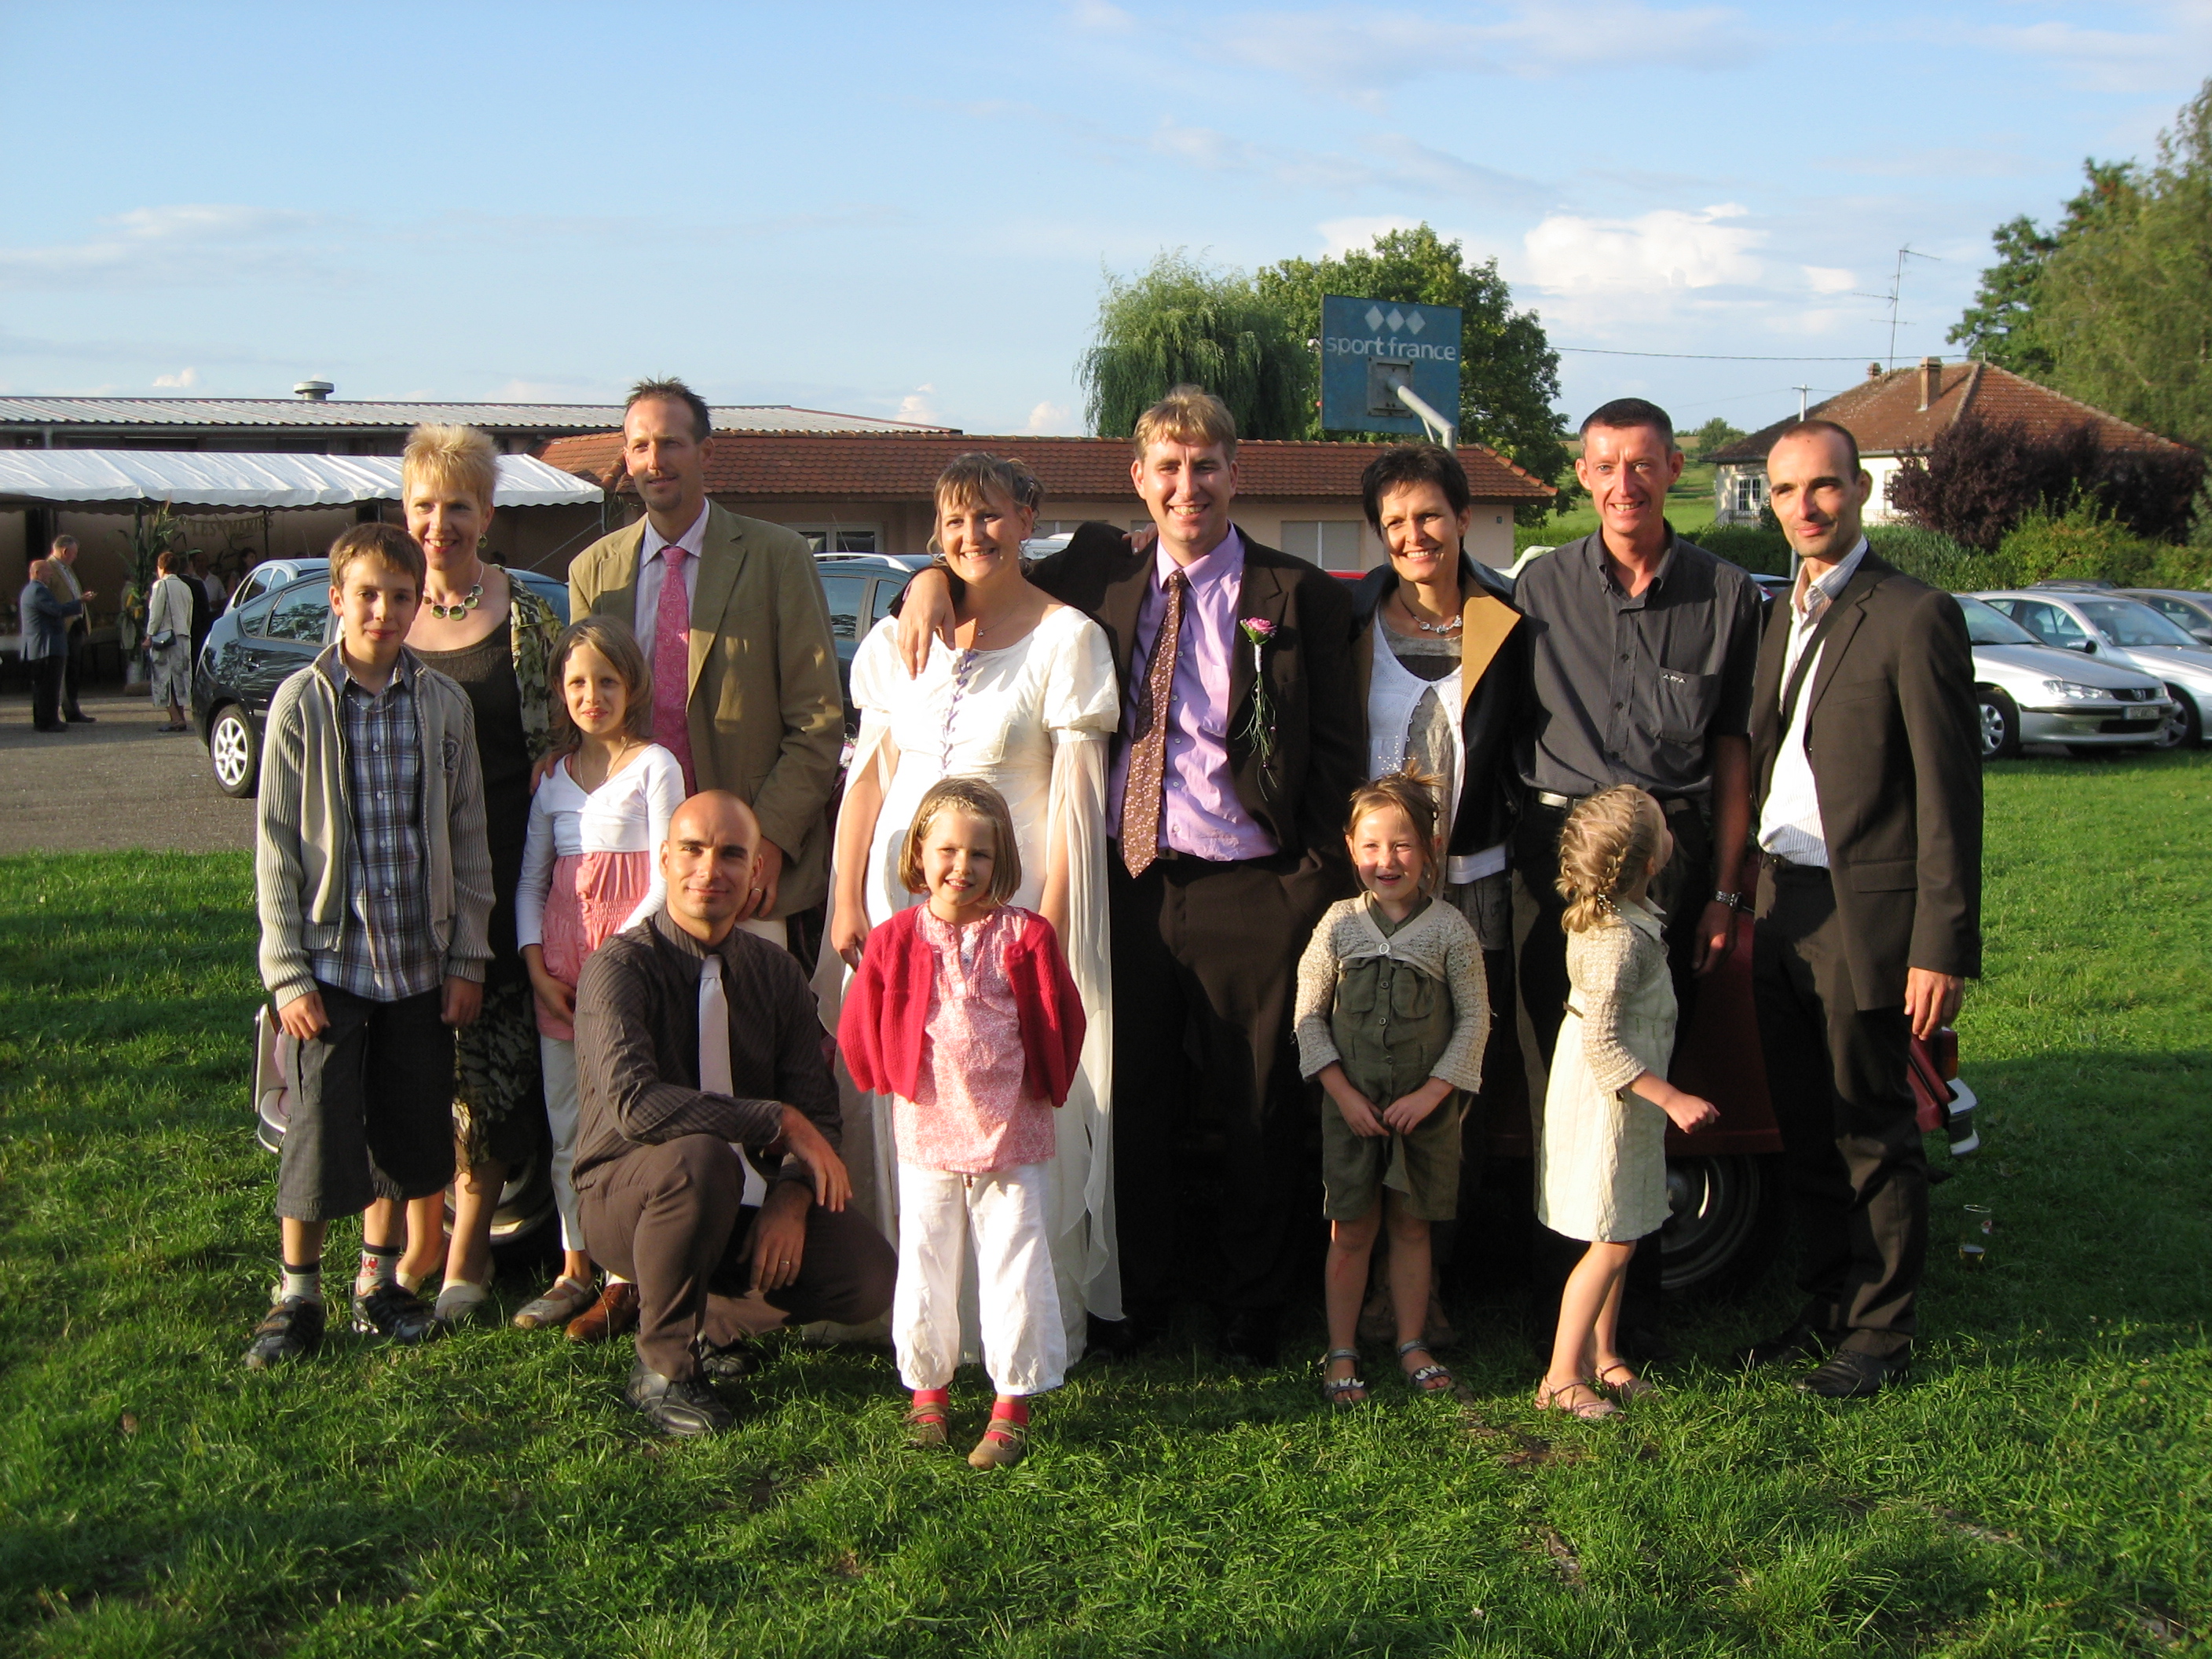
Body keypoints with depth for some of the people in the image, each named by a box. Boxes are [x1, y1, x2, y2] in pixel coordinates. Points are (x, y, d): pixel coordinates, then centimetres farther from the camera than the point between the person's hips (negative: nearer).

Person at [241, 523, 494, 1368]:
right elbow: (276, 845, -4)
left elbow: (468, 839, 6)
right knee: (319, 1131, 2)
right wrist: (288, 972, -8)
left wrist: (467, 956, 3)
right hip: (333, 958, -2)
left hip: (420, 963, 3)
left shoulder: (445, 704, 2)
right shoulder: (301, 703, -4)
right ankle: (298, 1298, 17)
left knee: (407, 1132, 11)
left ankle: (379, 1282, 27)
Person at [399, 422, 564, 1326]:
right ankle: (419, 1237, 20)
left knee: (491, 1055, 0)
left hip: (497, 869, -2)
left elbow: (562, 741, 3)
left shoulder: (527, 617, 1)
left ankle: (468, 1254, 10)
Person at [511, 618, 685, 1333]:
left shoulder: (654, 766, -2)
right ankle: (574, 1270, 19)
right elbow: (530, 879, 15)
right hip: (562, 963, 5)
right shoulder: (554, 776, 14)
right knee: (566, 1126, 9)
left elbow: (666, 878, -7)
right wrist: (537, 968, 2)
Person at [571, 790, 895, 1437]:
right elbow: (634, 1104, -31)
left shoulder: (775, 971, 2)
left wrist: (790, 1198, -20)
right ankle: (661, 1367, -14)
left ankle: (712, 1322, 14)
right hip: (626, 1195, -5)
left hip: (741, 1206, 5)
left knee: (871, 1279, -15)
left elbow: (817, 1108, 1)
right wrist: (779, 1121, -30)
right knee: (700, 1159, -38)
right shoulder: (621, 967, -16)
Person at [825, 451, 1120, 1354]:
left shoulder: (1067, 638, -2)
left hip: (1009, 894, -4)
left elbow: (1075, 796, -6)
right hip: (899, 891, 4)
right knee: (902, 1107, 5)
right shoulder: (898, 638, 11)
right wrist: (847, 901, 3)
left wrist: (1049, 921, -13)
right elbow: (867, 777, 11)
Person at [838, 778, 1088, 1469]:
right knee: (924, 1266, 9)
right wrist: (893, 1081, 10)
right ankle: (928, 1387, 27)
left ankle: (1012, 1407, 9)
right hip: (926, 1133, 2)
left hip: (1011, 1134, -1)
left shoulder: (1025, 937, -4)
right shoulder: (896, 940, 0)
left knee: (1016, 1269, 0)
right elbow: (859, 1030, 8)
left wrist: (1041, 1089, 8)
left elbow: (1060, 1023, 5)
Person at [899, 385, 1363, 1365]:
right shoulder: (1101, 574, 7)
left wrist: (1325, 892, -9)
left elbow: (1337, 762, -3)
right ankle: (1142, 1295, 30)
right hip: (1129, 881, 3)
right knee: (1135, 1106, 13)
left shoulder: (1301, 600, -2)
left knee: (1258, 1113, 9)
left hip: (1252, 893, -3)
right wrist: (933, 579, -1)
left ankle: (1252, 1306, 27)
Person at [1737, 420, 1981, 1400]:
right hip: (1782, 909, 7)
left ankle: (1881, 1336, 16)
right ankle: (1825, 1312, 28)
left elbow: (1949, 795, -14)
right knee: (1807, 1133, 15)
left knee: (1873, 1136, 4)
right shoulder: (1783, 614, 13)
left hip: (1863, 915, -7)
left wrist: (1942, 947, -17)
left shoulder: (1916, 618, -11)